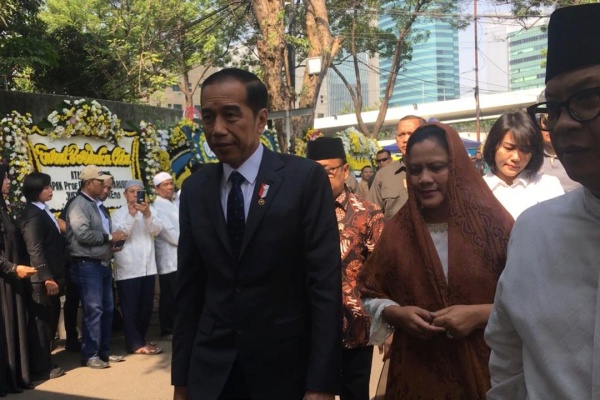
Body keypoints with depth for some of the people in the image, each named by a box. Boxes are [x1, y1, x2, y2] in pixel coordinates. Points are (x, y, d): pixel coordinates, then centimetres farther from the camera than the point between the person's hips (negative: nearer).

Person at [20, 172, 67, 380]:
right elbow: (35, 250, -22)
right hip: (42, 280, -9)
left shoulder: (44, 211, 14)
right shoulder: (32, 215, -16)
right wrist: (47, 278, -24)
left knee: (50, 321, 17)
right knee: (41, 323, 1)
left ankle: (44, 361, 30)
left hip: (52, 276, 9)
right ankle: (40, 368, 12)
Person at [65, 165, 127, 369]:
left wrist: (111, 245, 6)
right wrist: (109, 237, -14)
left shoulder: (98, 205, 16)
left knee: (107, 309, 13)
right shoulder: (78, 205, -11)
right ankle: (90, 355, 3)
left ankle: (104, 351, 22)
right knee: (93, 310, -6)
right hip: (87, 265, -9)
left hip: (103, 264, 9)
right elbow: (83, 234, -23)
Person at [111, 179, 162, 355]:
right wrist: (131, 215, -19)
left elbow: (156, 230, -4)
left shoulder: (149, 210, 12)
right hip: (128, 269, -4)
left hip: (148, 267, 4)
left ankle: (140, 339, 25)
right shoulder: (118, 213, 3)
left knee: (146, 307, 12)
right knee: (130, 309, 0)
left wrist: (147, 214, -22)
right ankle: (135, 344, 7)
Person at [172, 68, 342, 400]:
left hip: (285, 366, -2)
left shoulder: (305, 178, -10)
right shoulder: (194, 189, 2)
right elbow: (188, 288, 5)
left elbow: (325, 284, -11)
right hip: (210, 370, 3)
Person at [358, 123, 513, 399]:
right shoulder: (397, 228, 0)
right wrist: (397, 313, -10)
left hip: (485, 370, -2)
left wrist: (481, 314, -18)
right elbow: (371, 294, 9)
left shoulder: (492, 223, -7)